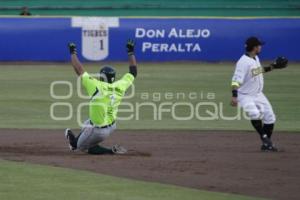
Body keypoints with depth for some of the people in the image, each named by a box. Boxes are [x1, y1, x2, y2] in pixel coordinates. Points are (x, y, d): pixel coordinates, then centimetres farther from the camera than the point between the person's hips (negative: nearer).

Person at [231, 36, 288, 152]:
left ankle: (266, 144, 19)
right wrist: (234, 96, -41)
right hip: (246, 96, -9)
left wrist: (272, 67, 18)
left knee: (270, 118, 7)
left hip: (258, 94, 9)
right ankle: (265, 138, -19)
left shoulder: (256, 58, 3)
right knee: (255, 115, -32)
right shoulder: (243, 62, -25)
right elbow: (236, 80, -31)